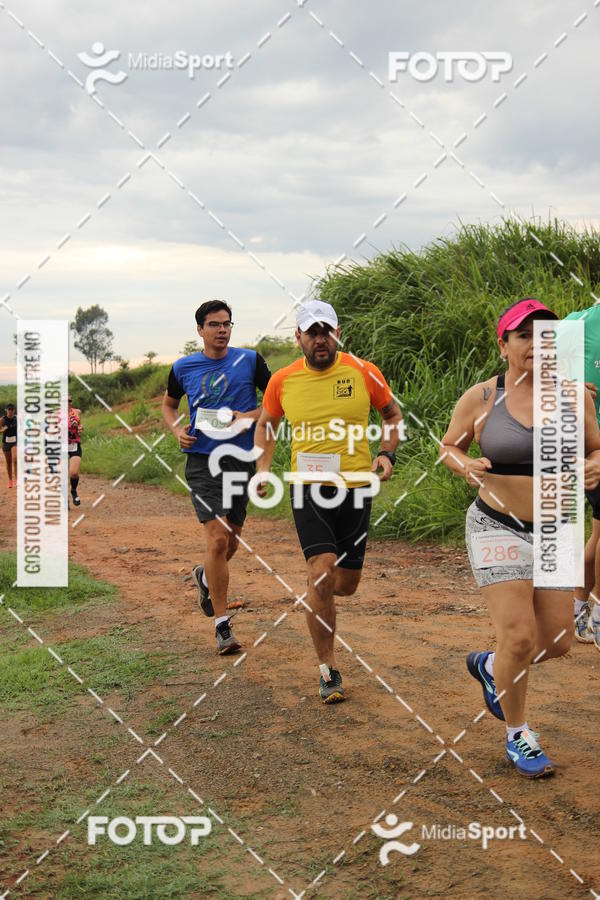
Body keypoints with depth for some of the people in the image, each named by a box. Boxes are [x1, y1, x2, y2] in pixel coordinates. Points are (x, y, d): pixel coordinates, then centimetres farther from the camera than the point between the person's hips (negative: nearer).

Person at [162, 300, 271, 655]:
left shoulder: (250, 360, 3)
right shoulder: (184, 367, 5)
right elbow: (169, 403, 22)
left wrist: (251, 416, -9)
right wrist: (177, 428, 2)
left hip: (242, 459, 2)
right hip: (202, 460, -2)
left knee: (232, 541, 12)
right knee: (218, 539, -14)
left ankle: (205, 576, 47)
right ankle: (222, 626, -8)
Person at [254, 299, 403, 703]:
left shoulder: (364, 373, -3)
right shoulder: (282, 381, -1)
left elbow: (394, 415, 12)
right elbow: (266, 424, 17)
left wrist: (387, 454, -5)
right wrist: (263, 470, 4)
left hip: (354, 488, 1)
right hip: (308, 489, -1)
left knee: (346, 584, 9)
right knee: (323, 574, -17)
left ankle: (316, 587, 48)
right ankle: (328, 670, -4)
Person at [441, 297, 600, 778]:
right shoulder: (480, 398, -7)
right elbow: (448, 446, 6)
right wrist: (466, 465, -15)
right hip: (498, 526, -4)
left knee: (558, 640, 8)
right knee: (519, 636, -10)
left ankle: (490, 666, 39)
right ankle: (517, 734, 14)